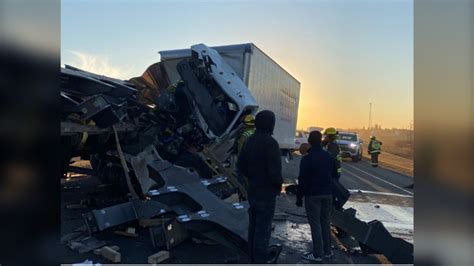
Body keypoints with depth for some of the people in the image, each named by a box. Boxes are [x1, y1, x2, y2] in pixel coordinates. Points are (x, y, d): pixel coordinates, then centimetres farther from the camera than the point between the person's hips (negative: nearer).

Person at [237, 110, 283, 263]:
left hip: (252, 191, 8)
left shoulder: (250, 141, 4)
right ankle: (261, 259, 13)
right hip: (266, 193, -8)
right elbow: (275, 171, -24)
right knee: (263, 228, 3)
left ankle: (254, 257, 32)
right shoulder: (270, 143, -20)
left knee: (253, 226, 18)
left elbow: (240, 165, 8)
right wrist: (279, 183, -5)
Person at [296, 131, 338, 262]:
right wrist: (331, 191, 19)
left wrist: (299, 197, -7)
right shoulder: (329, 156, 6)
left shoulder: (307, 159, -14)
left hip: (313, 195, -6)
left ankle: (317, 254, 7)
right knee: (326, 222, 15)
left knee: (315, 224, 0)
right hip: (328, 194, 6)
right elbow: (335, 176, 12)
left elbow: (303, 180, -14)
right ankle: (327, 251, 23)